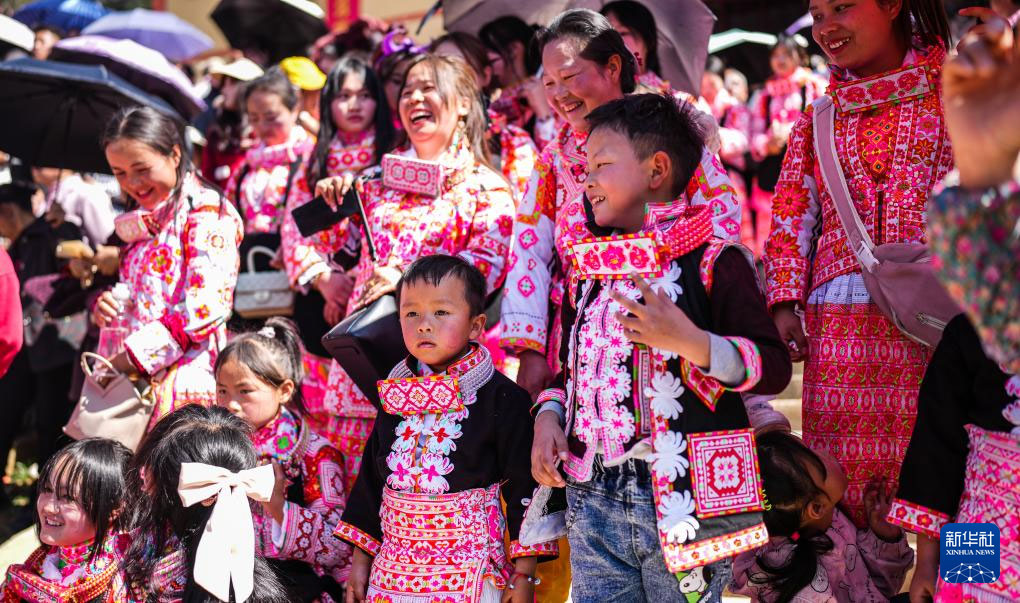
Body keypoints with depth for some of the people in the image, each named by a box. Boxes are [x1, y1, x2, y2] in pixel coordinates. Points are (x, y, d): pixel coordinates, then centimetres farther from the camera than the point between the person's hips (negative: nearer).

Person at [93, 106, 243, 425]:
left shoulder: (206, 212, -4)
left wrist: (131, 357, -15)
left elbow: (205, 309, -15)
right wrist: (104, 306, 4)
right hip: (137, 382, 8)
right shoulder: (142, 222, 21)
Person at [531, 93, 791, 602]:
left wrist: (688, 341, -24)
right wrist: (548, 416, 4)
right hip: (592, 502, 6)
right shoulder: (588, 270, 13)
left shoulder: (712, 263, -6)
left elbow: (774, 367, -12)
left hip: (683, 499, -5)